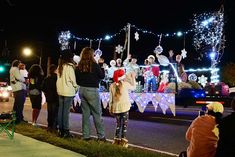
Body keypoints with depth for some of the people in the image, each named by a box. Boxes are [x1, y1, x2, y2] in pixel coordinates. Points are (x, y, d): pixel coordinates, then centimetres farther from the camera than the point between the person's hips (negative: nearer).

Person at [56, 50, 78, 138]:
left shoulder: (60, 67, 11)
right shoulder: (69, 66, -12)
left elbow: (59, 78, 11)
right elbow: (72, 79, -10)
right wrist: (76, 87, 3)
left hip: (60, 91, 7)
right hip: (68, 92, -7)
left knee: (60, 110, 10)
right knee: (66, 111, -5)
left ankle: (60, 130, 17)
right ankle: (66, 131, -1)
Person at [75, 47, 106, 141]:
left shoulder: (79, 66, 2)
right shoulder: (94, 65, -12)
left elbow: (77, 80, 8)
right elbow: (102, 76, -2)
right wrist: (101, 68, 12)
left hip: (82, 90, 5)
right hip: (92, 90, -5)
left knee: (85, 113, 13)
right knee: (97, 113, 4)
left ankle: (86, 135, 17)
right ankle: (101, 136, 9)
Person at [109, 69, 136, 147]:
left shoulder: (112, 86, -1)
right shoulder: (125, 84, -9)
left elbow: (111, 98, 2)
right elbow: (133, 87, 9)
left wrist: (110, 107, 12)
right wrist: (133, 78, 18)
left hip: (116, 108, 3)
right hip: (124, 107, -3)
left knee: (118, 124, 18)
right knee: (124, 124, 7)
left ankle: (117, 139, 20)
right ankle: (123, 140, 6)